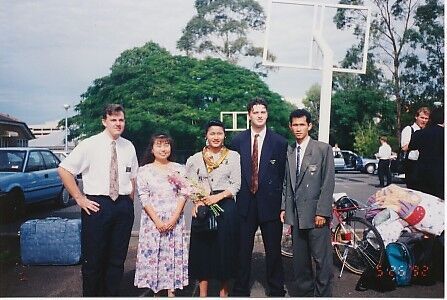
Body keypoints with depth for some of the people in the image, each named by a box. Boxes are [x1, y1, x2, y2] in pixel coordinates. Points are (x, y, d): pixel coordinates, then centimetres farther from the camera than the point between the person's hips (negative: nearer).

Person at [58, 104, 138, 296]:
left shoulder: (129, 147, 9)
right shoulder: (90, 145, -5)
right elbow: (64, 169, -6)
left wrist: (130, 201, 10)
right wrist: (79, 198, -8)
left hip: (124, 206, 4)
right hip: (97, 205, -4)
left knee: (117, 258, 12)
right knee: (93, 259, 4)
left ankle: (111, 294, 26)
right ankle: (90, 294, 21)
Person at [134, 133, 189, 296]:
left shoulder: (179, 169, 6)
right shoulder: (144, 170, 3)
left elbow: (183, 195, 0)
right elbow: (144, 198, -3)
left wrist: (174, 218, -11)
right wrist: (157, 221, -12)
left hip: (175, 219, 1)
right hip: (152, 219, -1)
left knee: (173, 253, 3)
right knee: (152, 253, 2)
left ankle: (171, 291, 14)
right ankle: (155, 291, 15)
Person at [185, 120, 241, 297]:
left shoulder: (233, 156, 3)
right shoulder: (196, 158, 7)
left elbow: (236, 184, -1)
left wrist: (217, 197, -14)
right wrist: (197, 201, -12)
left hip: (226, 206, -1)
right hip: (202, 207, 1)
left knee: (225, 246, 3)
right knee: (202, 247, 3)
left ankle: (224, 289, 19)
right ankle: (203, 292, 13)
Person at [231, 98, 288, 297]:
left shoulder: (279, 142, -1)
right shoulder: (238, 141, 4)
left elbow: (283, 175, 0)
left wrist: (282, 204, -2)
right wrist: (236, 196, 0)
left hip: (270, 203, -1)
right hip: (245, 204, 1)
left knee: (273, 250, 10)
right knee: (243, 250, 10)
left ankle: (276, 290, 26)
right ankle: (241, 290, 25)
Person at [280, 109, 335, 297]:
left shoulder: (323, 149, -3)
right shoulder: (288, 152, 12)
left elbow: (328, 183, -7)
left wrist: (322, 212, -12)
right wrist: (284, 207, 7)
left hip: (315, 213, -5)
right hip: (295, 214, 5)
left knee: (322, 259, -1)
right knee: (300, 260, 12)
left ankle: (323, 294, 13)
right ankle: (304, 293, 26)